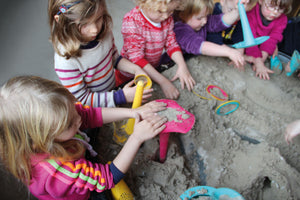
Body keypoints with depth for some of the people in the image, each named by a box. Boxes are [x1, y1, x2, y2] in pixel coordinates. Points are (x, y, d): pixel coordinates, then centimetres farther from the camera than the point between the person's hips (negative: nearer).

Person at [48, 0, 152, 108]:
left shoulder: (105, 32, -11)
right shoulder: (65, 61, -30)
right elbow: (81, 99, -21)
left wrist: (135, 69, -9)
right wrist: (121, 96, -25)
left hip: (113, 89, 7)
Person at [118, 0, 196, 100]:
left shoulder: (168, 19, -9)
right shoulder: (131, 21, -29)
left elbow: (171, 44, -2)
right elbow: (136, 58, -32)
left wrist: (182, 66, -21)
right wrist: (162, 81, -38)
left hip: (154, 69, 6)